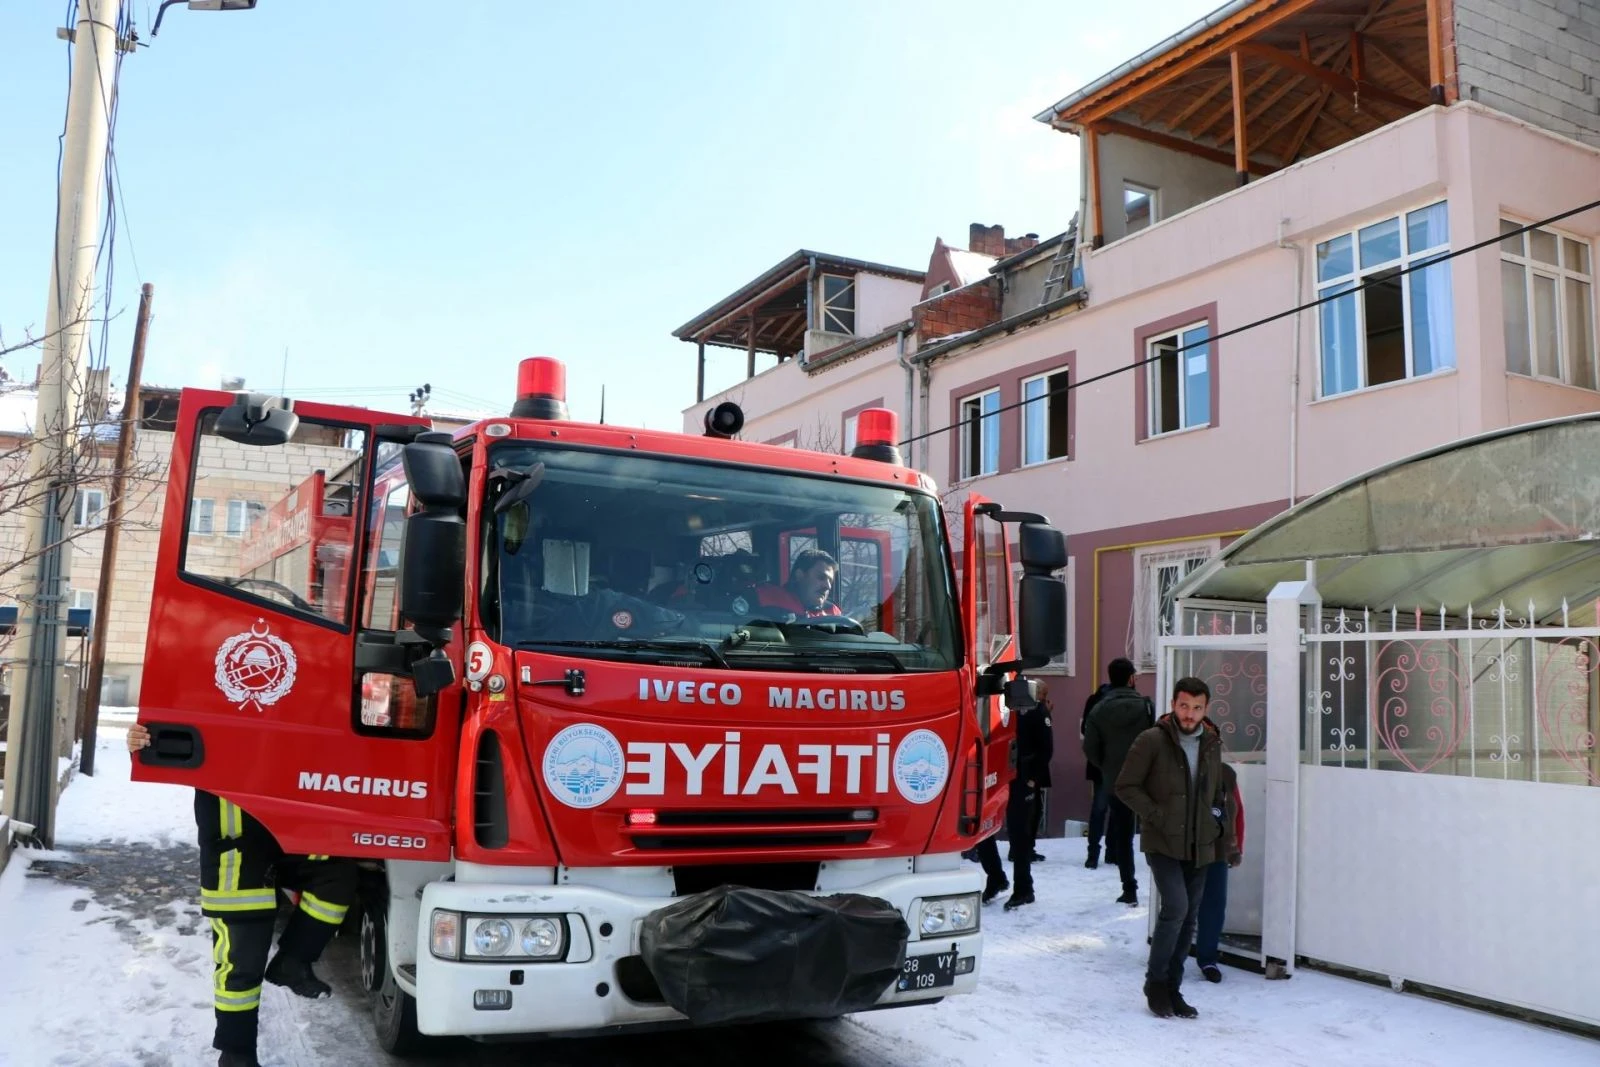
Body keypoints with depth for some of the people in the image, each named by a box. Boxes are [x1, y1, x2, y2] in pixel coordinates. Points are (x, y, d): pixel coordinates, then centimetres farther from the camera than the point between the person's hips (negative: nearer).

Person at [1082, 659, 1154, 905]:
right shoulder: (1146, 705, -8)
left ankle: (1129, 889, 10)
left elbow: (1090, 749, -3)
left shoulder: (1098, 710, -3)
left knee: (1123, 836, 10)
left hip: (1115, 782, 1)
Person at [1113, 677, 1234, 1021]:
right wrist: (1157, 815, -15)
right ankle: (1155, 982, 1)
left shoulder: (1211, 746, 10)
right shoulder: (1152, 741, -8)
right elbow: (1126, 787, -7)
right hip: (1163, 844, -6)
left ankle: (1172, 989, 21)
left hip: (1199, 846, 6)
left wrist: (1223, 836, 14)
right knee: (1175, 907, -18)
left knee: (1189, 918, 9)